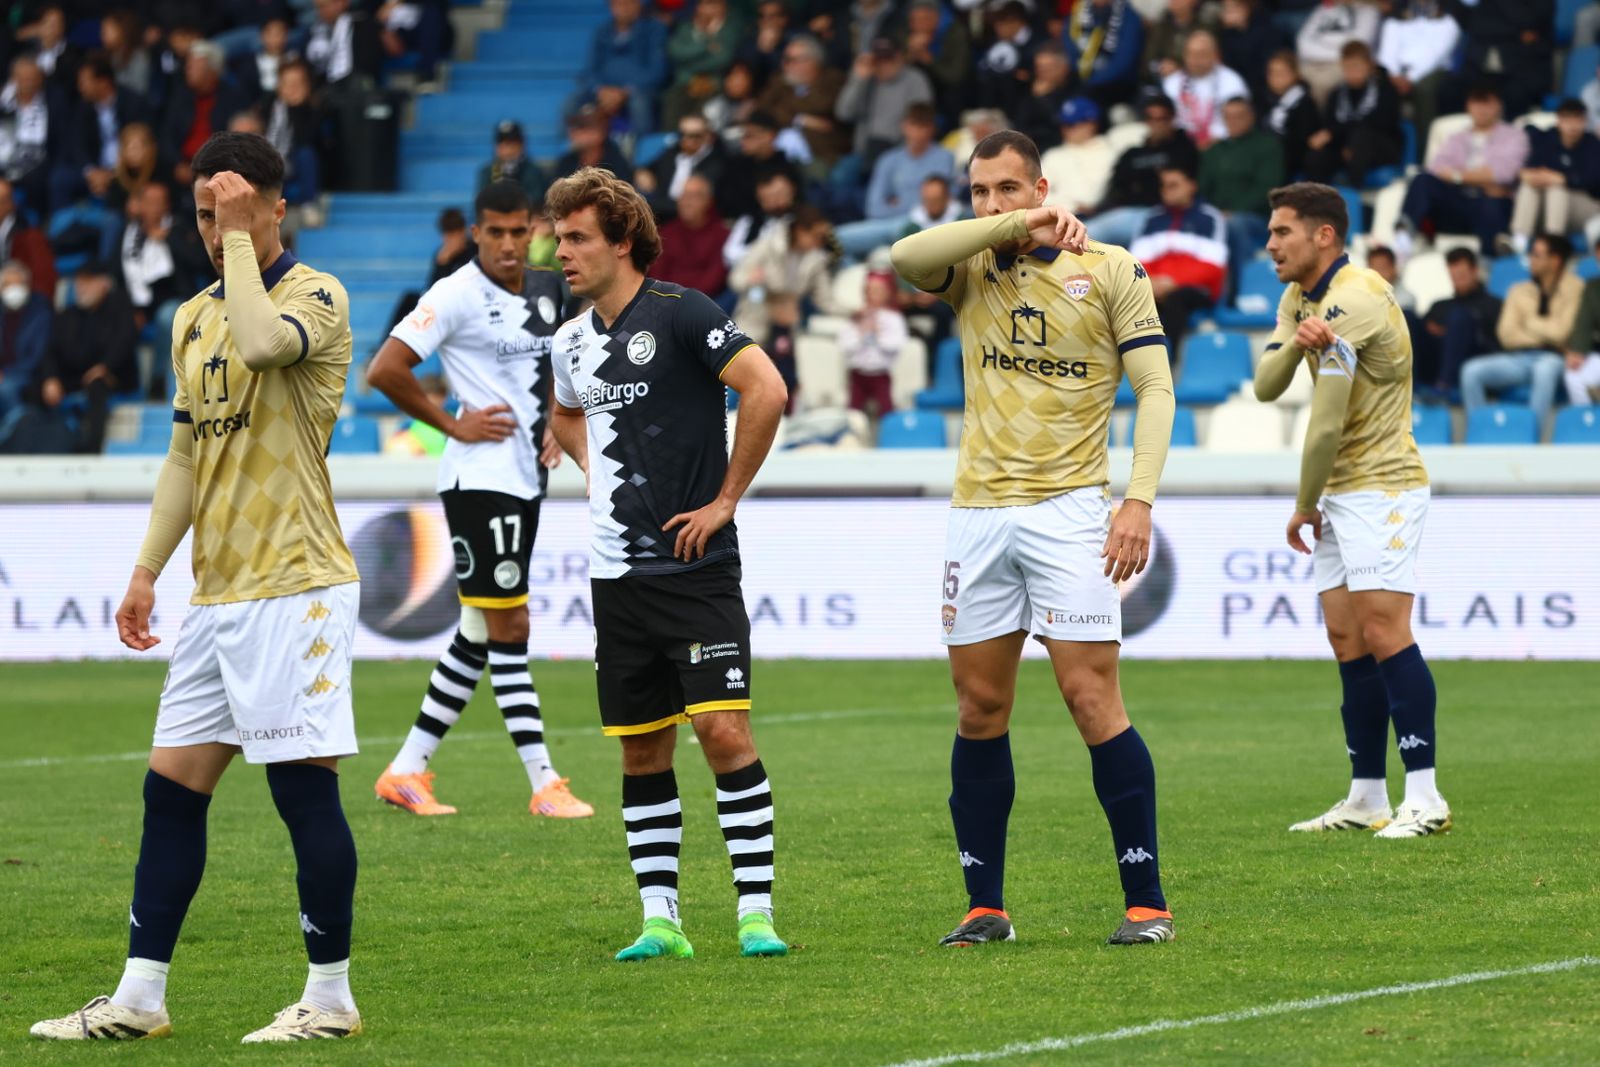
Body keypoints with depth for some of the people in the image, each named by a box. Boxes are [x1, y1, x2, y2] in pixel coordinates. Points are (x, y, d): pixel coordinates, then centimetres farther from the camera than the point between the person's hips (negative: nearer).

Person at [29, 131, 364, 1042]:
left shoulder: (317, 297, -7)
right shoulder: (194, 318, 16)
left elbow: (261, 342, -31)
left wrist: (241, 240, -19)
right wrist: (147, 570, 18)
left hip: (295, 587, -8)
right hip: (218, 593, 8)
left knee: (306, 789, -6)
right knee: (171, 789, 7)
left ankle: (332, 997, 2)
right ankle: (140, 998, 11)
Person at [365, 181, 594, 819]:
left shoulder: (544, 292, 10)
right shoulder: (456, 295, -12)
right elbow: (384, 370, -17)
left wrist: (556, 420, 10)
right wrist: (452, 425, -13)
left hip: (526, 479, 8)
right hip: (479, 481, -8)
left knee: (480, 634, 11)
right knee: (508, 629, -8)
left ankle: (406, 771, 18)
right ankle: (545, 785, -8)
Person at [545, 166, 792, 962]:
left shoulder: (679, 314, -11)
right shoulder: (572, 342, 11)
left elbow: (766, 391, -19)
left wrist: (725, 500, -14)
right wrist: (592, 469, 14)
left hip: (695, 568, -7)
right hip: (616, 575, 7)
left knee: (723, 730, -11)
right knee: (641, 750, 7)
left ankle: (757, 911, -7)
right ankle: (659, 921, 12)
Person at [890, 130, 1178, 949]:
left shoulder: (1109, 269, 0)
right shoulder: (972, 272, 8)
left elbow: (1154, 388, -2)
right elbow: (905, 256, -14)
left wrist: (1139, 496, -13)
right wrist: (1014, 227, -17)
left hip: (1068, 508, -4)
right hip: (978, 511, 4)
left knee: (1091, 696, -10)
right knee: (979, 710, 4)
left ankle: (1146, 900, -5)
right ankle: (985, 905, 11)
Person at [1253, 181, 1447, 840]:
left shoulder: (1353, 299, -19)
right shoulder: (1299, 297, 11)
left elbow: (1326, 425, -17)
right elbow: (1265, 387, 2)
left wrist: (1304, 506, -5)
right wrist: (1295, 343, -19)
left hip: (1382, 488, -9)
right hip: (1341, 492, 9)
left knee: (1384, 632, -15)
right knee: (1348, 642, 7)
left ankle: (1424, 799, -16)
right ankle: (1366, 800, 10)